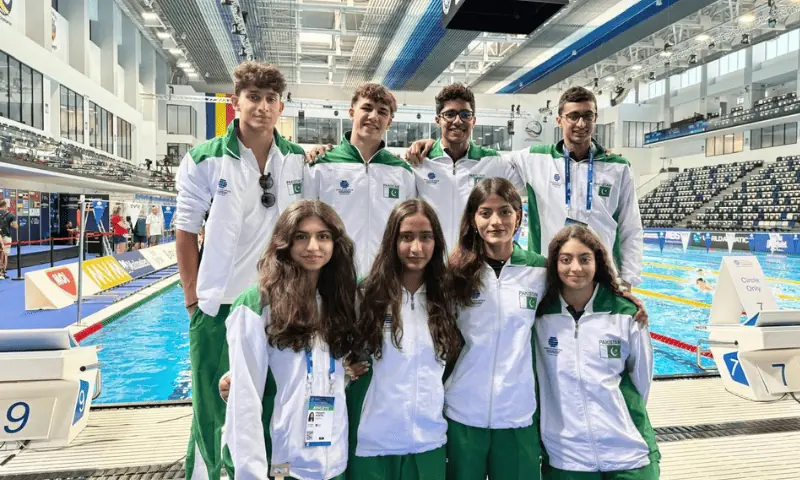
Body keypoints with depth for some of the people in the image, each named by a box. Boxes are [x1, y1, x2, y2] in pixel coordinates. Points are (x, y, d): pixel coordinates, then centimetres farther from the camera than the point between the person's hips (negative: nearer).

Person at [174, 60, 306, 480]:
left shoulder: (299, 160, 1)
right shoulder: (205, 160, -5)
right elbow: (185, 233, -1)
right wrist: (193, 300, -3)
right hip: (219, 307, -2)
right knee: (212, 413, 11)